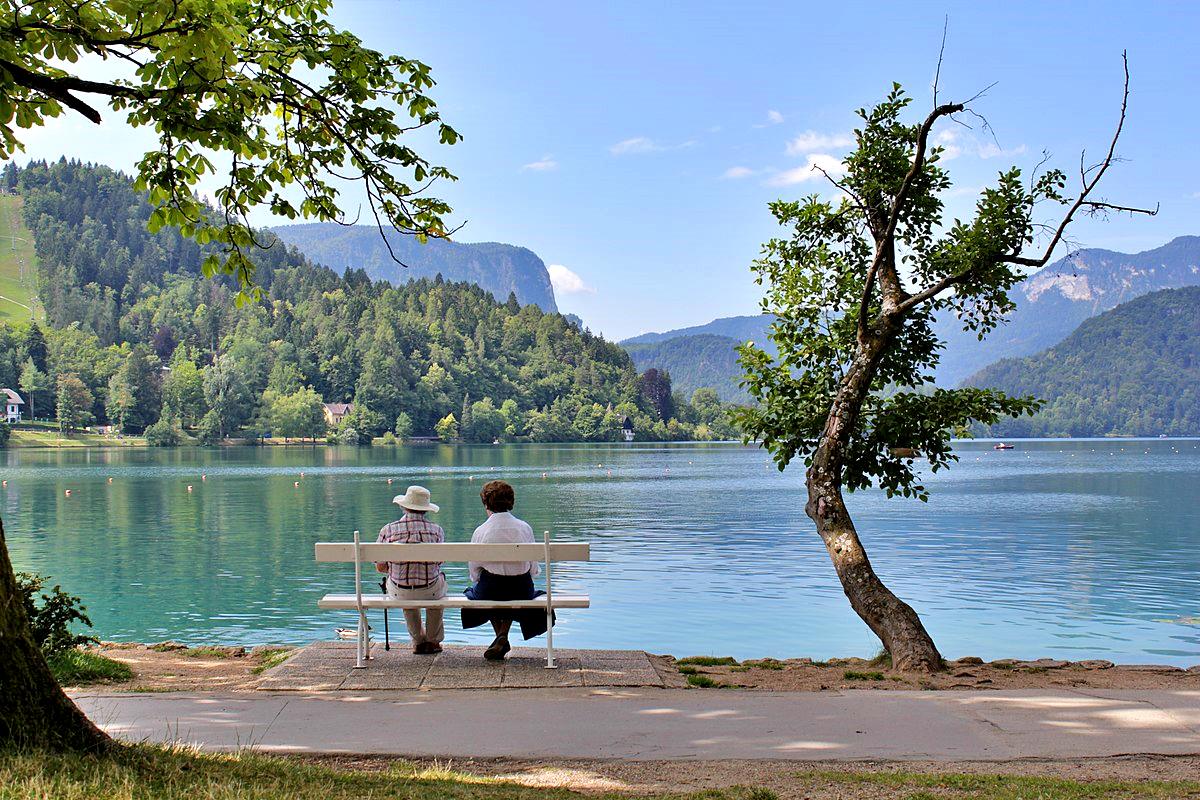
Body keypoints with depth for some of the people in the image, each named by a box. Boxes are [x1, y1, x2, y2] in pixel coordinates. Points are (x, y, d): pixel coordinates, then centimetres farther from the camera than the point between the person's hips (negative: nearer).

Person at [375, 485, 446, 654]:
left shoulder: (387, 530, -10)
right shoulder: (436, 530, -8)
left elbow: (380, 567, -2)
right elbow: (439, 562, 5)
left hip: (399, 592, 0)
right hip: (429, 592, 0)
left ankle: (418, 641, 43)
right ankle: (434, 640, 43)